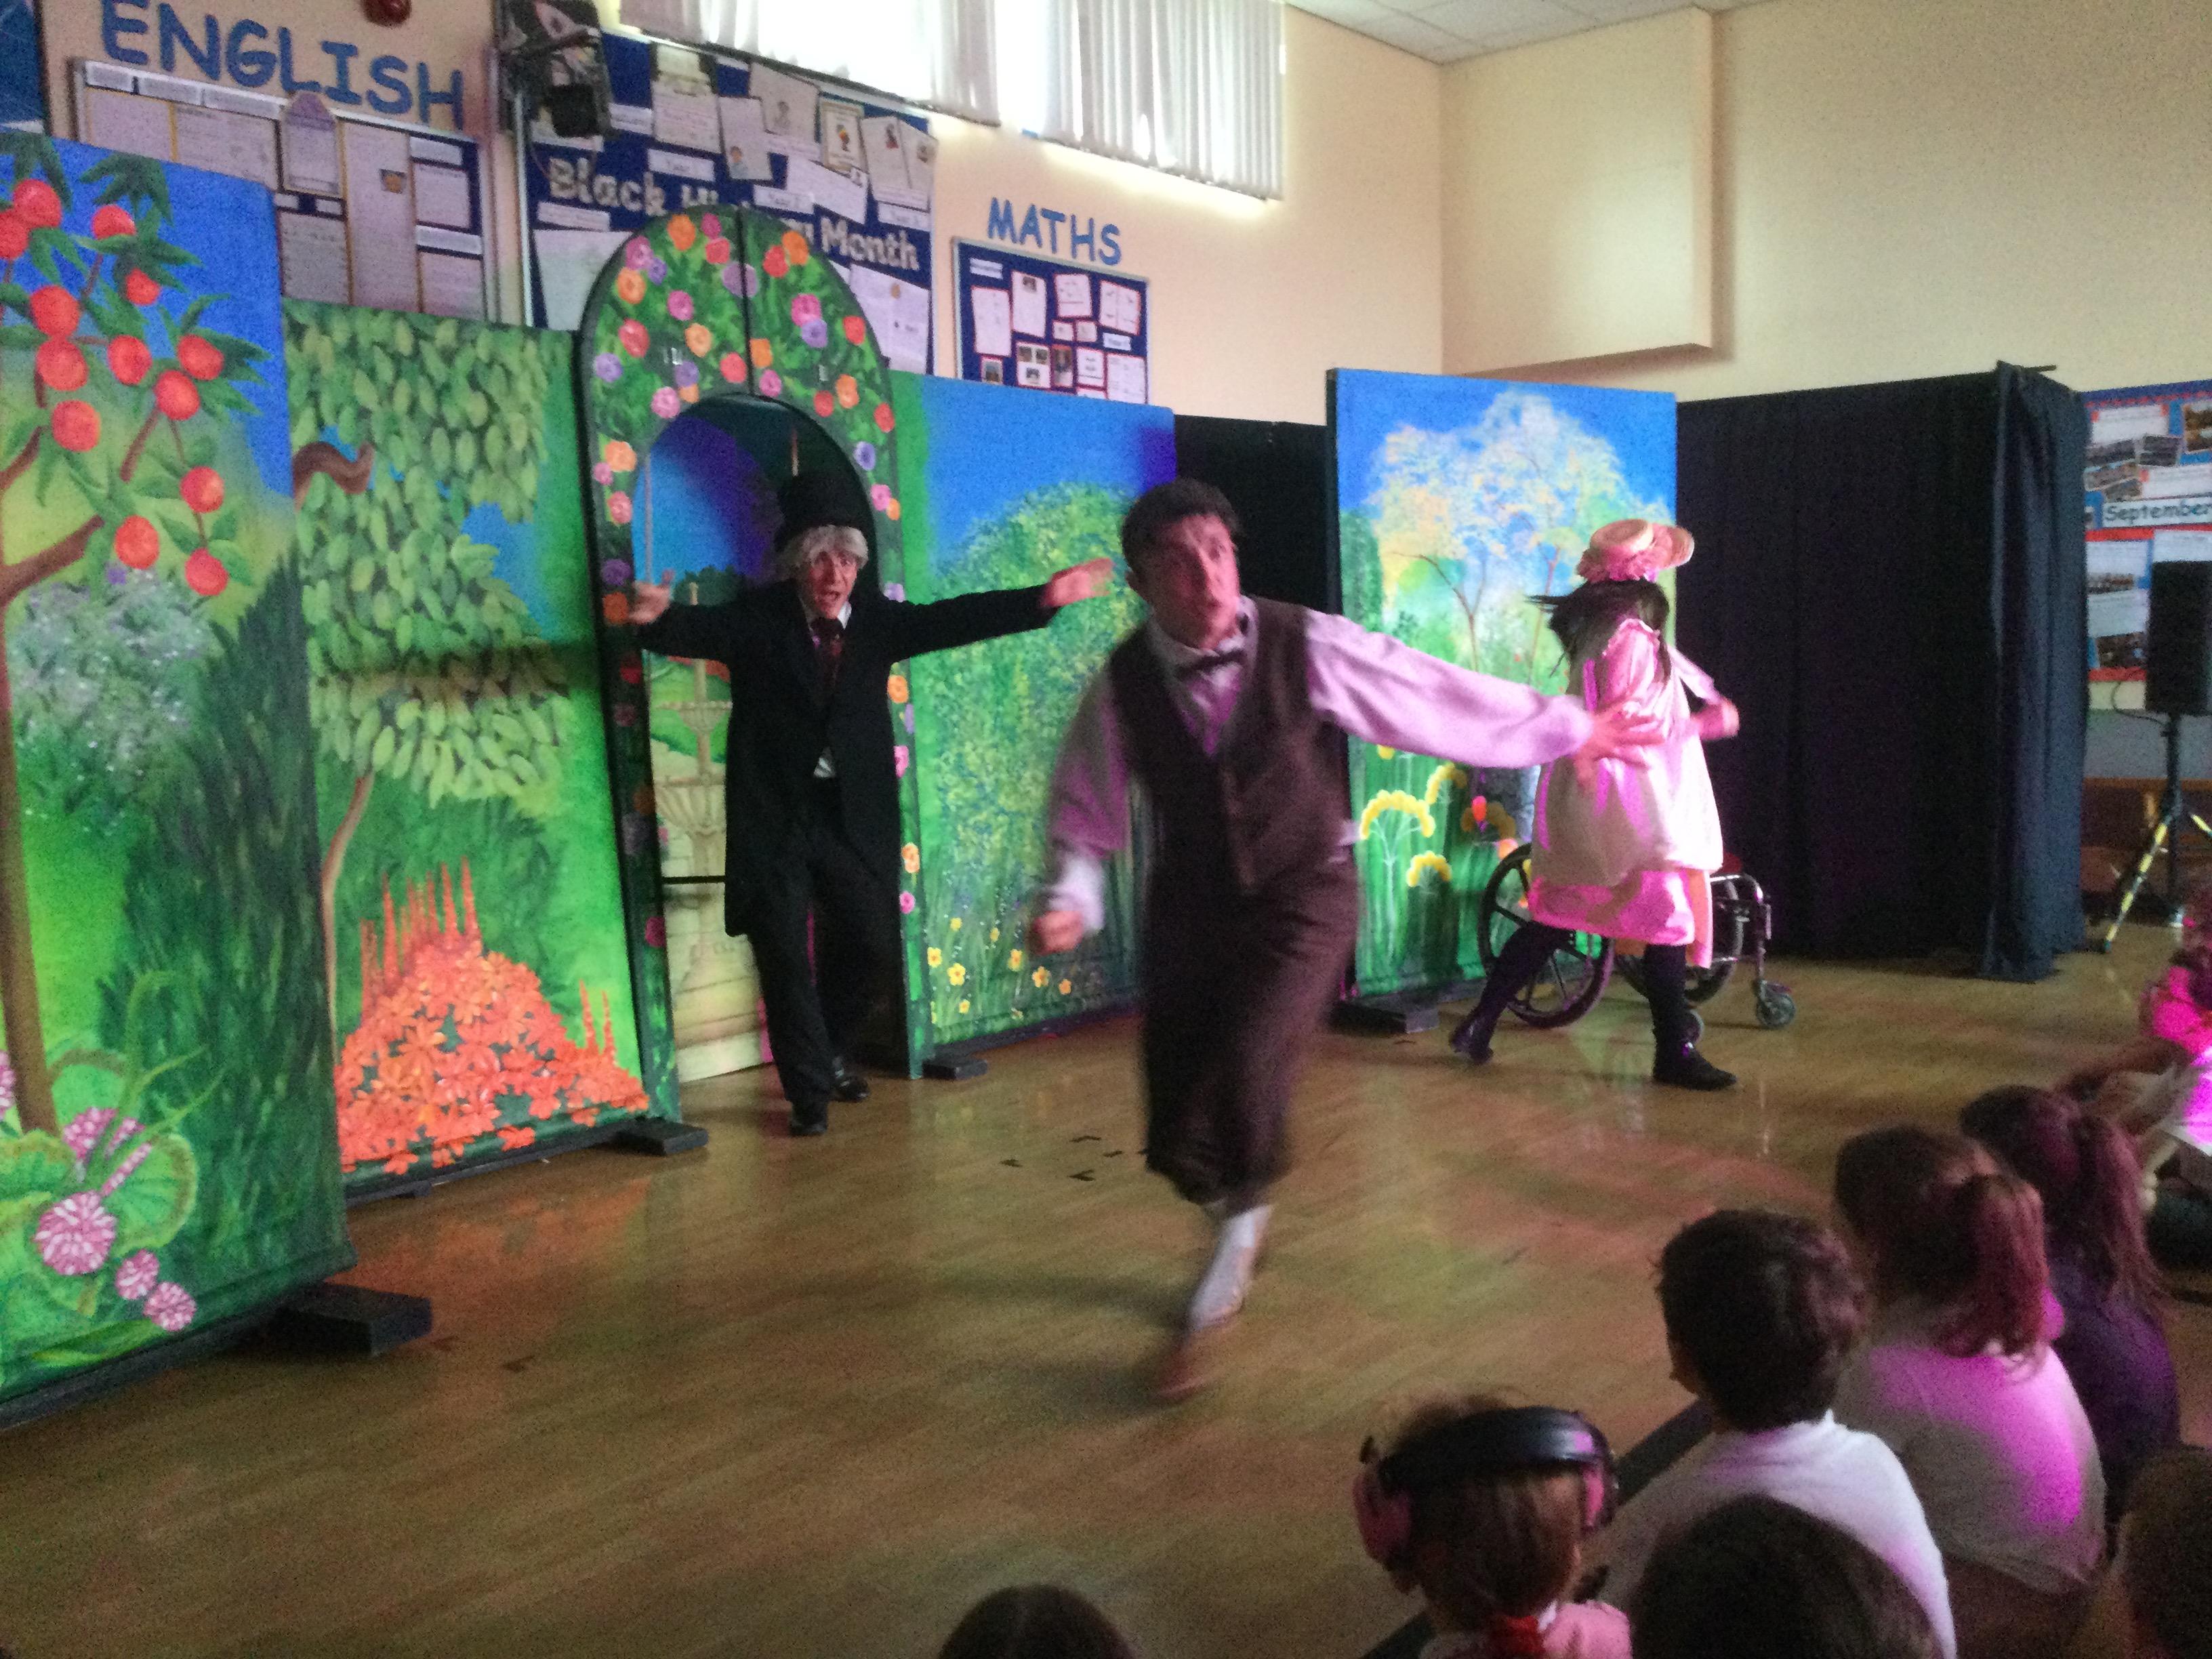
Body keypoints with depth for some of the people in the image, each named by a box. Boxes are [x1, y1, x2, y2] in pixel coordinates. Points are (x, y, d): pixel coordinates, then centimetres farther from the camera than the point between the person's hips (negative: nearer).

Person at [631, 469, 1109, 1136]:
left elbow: (954, 619, -8)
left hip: (855, 815, 3)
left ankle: (831, 1052, 37)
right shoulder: (756, 618, -6)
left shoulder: (876, 619, 2)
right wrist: (656, 617, -47)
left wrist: (1042, 600, -19)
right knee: (784, 955, 0)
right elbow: (698, 629, -23)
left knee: (872, 944, 9)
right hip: (774, 815, -3)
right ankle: (810, 1092, 17)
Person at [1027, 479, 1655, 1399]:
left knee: (1244, 1069, -24)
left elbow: (1439, 696, -8)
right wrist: (1069, 900, -14)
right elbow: (1086, 808, 2)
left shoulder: (1308, 646, -16)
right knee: (1176, 1123, 3)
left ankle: (1217, 1291, 4)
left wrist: (1572, 728, -1)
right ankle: (1235, 1229, 41)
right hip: (1191, 903, 3)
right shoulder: (1121, 685, -10)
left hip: (1304, 898, -3)